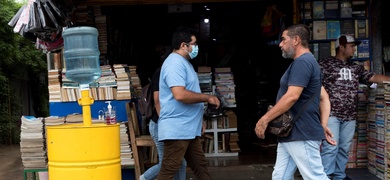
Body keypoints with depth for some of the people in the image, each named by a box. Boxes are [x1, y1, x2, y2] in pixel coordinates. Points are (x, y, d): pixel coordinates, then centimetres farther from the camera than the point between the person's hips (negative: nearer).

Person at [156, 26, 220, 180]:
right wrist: (207, 98, -17)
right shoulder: (175, 63, -16)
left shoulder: (184, 62, 18)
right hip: (177, 130, -11)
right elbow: (180, 94, -29)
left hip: (188, 129, 11)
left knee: (200, 167, 15)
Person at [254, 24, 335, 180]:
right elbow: (324, 97, 20)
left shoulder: (302, 62, -15)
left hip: (301, 135, -11)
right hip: (290, 134, 11)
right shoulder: (307, 62, 20)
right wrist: (323, 125, 12)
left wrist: (265, 119, -18)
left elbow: (292, 97, -24)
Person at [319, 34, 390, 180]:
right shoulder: (325, 64, -2)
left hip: (349, 116, 6)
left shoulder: (356, 68, 16)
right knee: (331, 147, -10)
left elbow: (373, 77, 12)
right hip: (331, 114, -6)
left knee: (344, 148, 9)